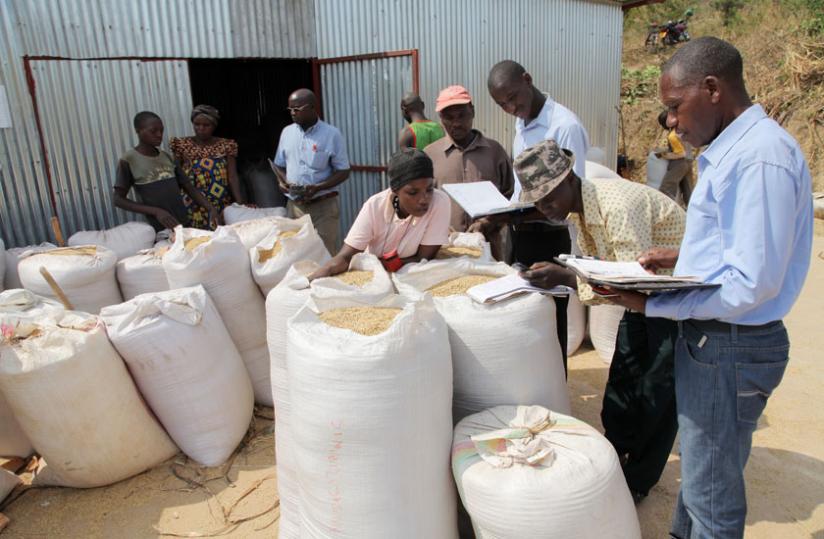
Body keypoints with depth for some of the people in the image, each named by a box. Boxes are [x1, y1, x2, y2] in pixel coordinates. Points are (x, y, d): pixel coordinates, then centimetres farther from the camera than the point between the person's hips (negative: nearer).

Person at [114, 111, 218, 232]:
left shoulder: (166, 157, 10)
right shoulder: (128, 160, -5)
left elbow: (189, 187, 9)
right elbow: (118, 199, -6)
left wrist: (211, 209, -8)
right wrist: (156, 211, -18)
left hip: (184, 225, 5)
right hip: (159, 231, -5)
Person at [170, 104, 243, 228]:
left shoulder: (226, 146, 4)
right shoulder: (182, 145, 5)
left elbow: (232, 177, -3)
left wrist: (240, 204, -15)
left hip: (221, 206, 0)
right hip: (193, 206, 0)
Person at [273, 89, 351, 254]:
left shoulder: (331, 134, -5)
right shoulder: (287, 132, 9)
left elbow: (343, 171, -5)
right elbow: (279, 165, 17)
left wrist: (317, 187, -19)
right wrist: (282, 180, -6)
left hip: (324, 206, -4)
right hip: (294, 205, 4)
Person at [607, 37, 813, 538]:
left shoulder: (760, 157, -22)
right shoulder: (730, 151, 8)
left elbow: (752, 284, -25)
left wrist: (652, 304, -22)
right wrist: (681, 257, 8)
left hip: (730, 346, -9)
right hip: (709, 338, 10)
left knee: (712, 495, 9)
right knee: (699, 468, 25)